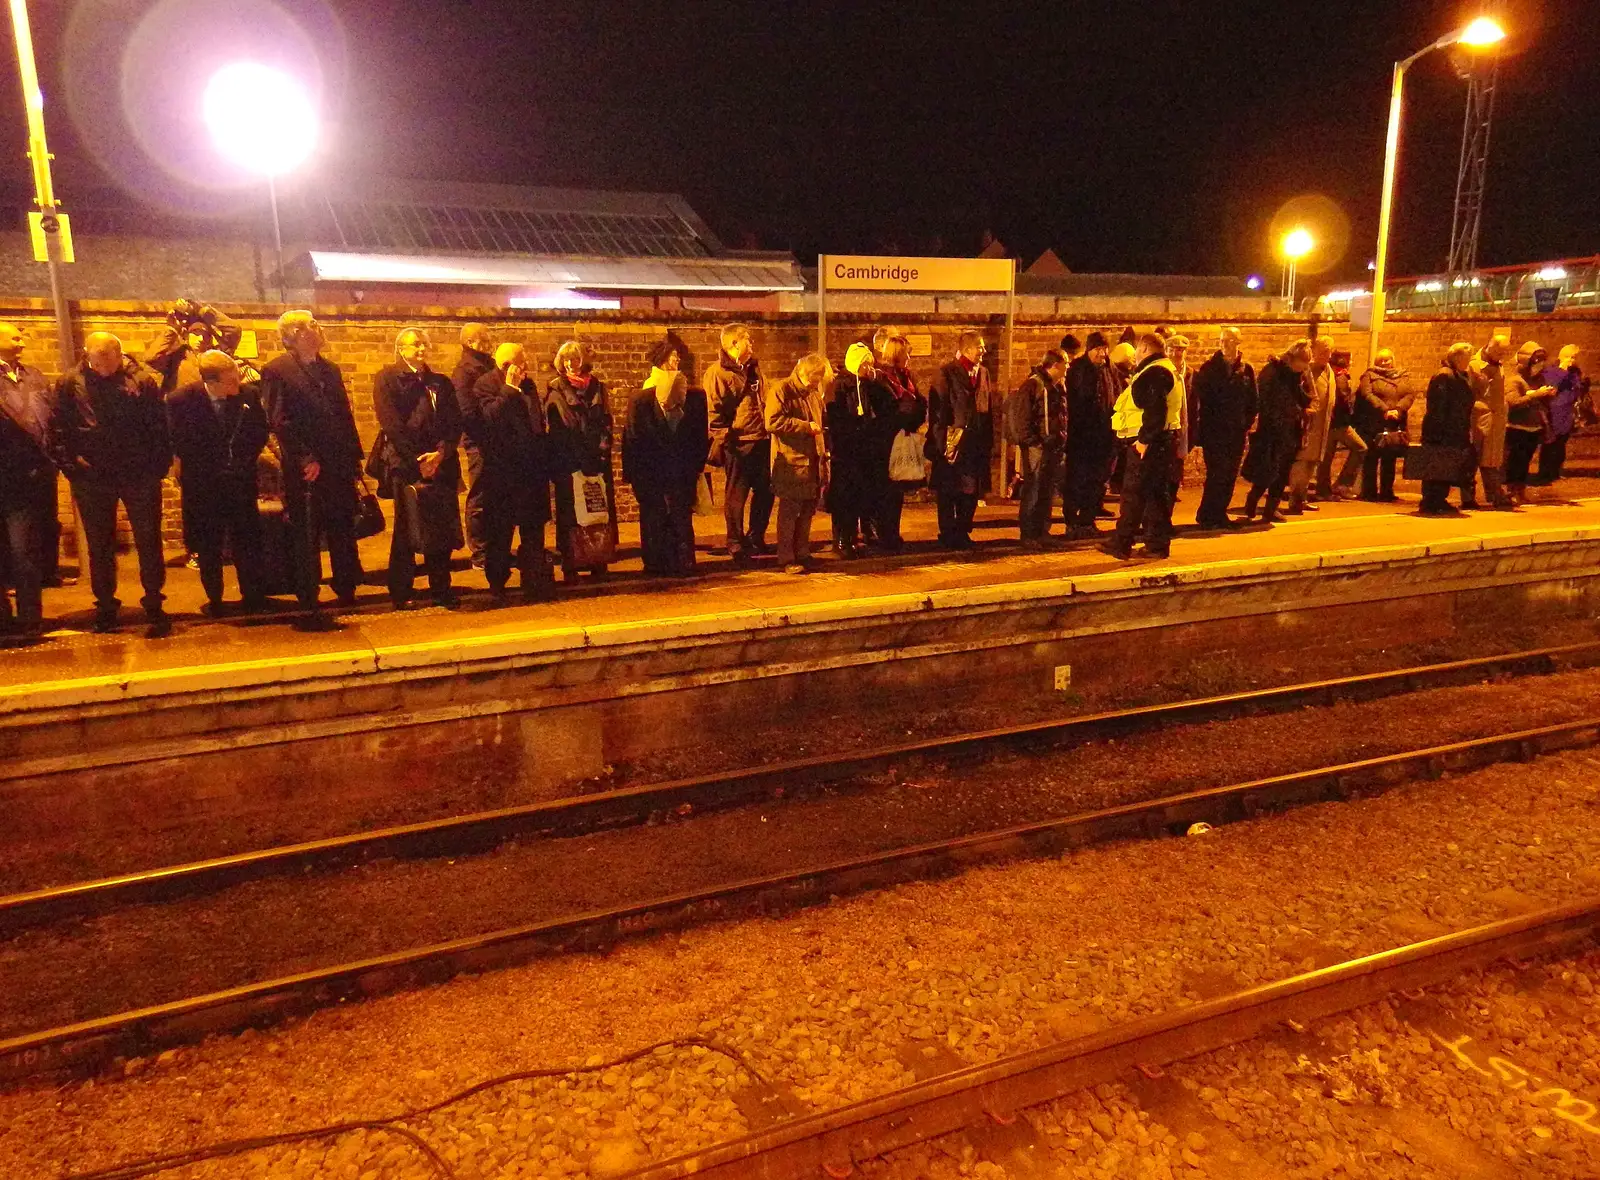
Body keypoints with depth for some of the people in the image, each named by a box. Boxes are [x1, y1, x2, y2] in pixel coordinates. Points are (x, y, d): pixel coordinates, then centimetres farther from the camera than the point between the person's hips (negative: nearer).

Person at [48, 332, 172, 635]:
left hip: (139, 476, -2)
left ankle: (154, 607, 12)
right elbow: (57, 428, 2)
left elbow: (160, 425, -3)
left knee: (148, 542, 3)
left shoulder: (142, 380, -4)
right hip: (92, 478, 2)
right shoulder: (71, 383, 0)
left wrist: (159, 465, -9)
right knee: (99, 546, 11)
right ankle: (105, 608, 23)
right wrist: (70, 463, -6)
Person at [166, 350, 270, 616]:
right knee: (208, 546, 9)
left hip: (241, 483, 1)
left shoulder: (249, 393, -7)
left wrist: (246, 460, -4)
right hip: (203, 485, -1)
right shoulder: (181, 400, -12)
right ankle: (214, 599, 21)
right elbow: (179, 444, -7)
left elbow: (260, 432, 5)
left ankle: (253, 596, 17)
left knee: (246, 542, 5)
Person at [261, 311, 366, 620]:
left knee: (343, 536, 10)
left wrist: (355, 459, 11)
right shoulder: (277, 371, -4)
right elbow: (279, 421, -12)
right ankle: (309, 604, 10)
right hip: (306, 472, -5)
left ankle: (347, 592, 22)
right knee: (307, 539, 2)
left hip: (340, 468, 5)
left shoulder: (330, 369, 16)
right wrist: (304, 459, -18)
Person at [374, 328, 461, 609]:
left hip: (442, 464, 4)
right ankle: (400, 593, 6)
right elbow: (391, 424, -5)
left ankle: (441, 590, 12)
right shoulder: (387, 378, 5)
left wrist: (442, 452, -8)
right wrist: (417, 461, -12)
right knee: (407, 529, -2)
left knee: (443, 529, 2)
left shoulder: (441, 382, 20)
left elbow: (455, 423, 10)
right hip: (406, 465, -4)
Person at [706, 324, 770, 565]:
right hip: (738, 443, -8)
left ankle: (755, 538, 27)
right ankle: (736, 546, 11)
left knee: (765, 491, 12)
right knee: (736, 496, 1)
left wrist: (768, 429, 18)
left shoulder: (753, 367, 16)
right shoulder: (717, 372, -9)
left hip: (761, 440, 8)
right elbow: (714, 410, -13)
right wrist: (723, 440, -17)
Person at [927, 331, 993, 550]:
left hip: (976, 442, 6)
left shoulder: (983, 373, 14)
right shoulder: (947, 373, -6)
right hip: (952, 442, -6)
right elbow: (937, 408, -10)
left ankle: (963, 532, 20)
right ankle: (948, 534, 9)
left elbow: (987, 407, 16)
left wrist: (988, 439, 12)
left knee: (971, 490, 9)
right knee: (948, 491, 1)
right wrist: (940, 440, -14)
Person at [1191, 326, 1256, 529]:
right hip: (1214, 431, -4)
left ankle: (1219, 514, 15)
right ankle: (1206, 515, 0)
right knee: (1217, 473, -9)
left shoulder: (1246, 370, 8)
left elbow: (1253, 401, 11)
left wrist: (1247, 424, 3)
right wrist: (1202, 427, -9)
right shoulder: (1209, 368, -1)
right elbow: (1200, 399, -4)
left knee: (1230, 474, 6)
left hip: (1236, 431, 4)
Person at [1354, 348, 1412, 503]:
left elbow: (1410, 395, 4)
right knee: (1371, 459, -4)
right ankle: (1369, 492, 1)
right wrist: (1384, 410, -18)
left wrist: (1398, 410, -14)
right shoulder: (1370, 376, 6)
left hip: (1395, 426, 3)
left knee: (1389, 460, 6)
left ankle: (1386, 492, 12)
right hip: (1373, 425, -3)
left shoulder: (1402, 377, 16)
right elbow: (1367, 394, -8)